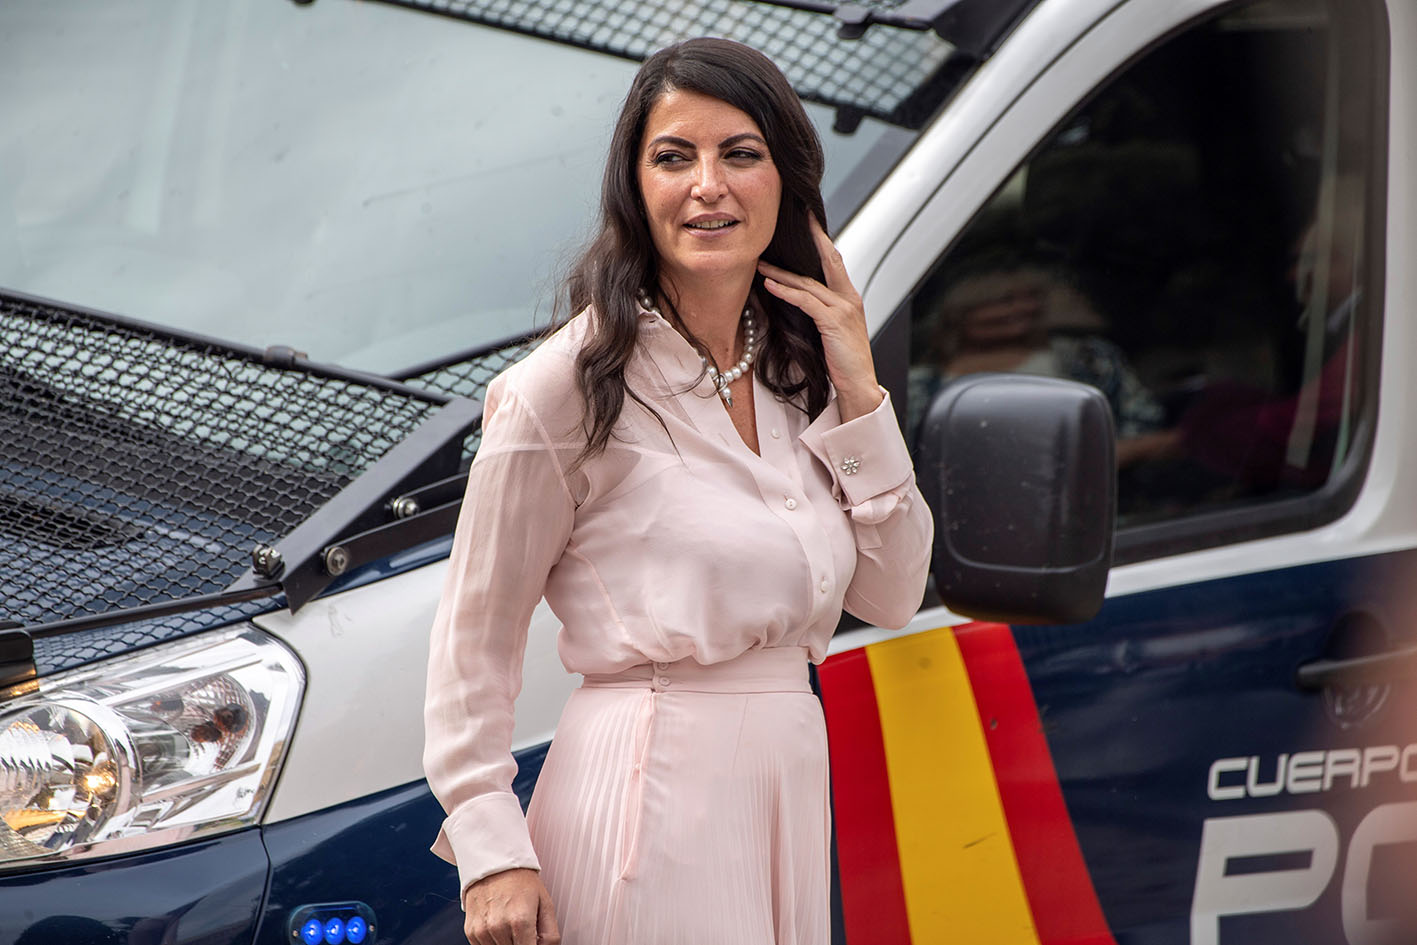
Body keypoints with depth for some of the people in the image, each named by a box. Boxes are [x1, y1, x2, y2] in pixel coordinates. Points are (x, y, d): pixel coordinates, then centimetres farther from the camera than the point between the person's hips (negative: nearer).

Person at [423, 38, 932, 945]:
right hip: (647, 800, -6)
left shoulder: (796, 373, 10)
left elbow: (892, 596, 9)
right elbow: (476, 634, -8)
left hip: (791, 789, 7)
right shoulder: (573, 384, -10)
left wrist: (858, 390, 0)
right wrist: (491, 852, -14)